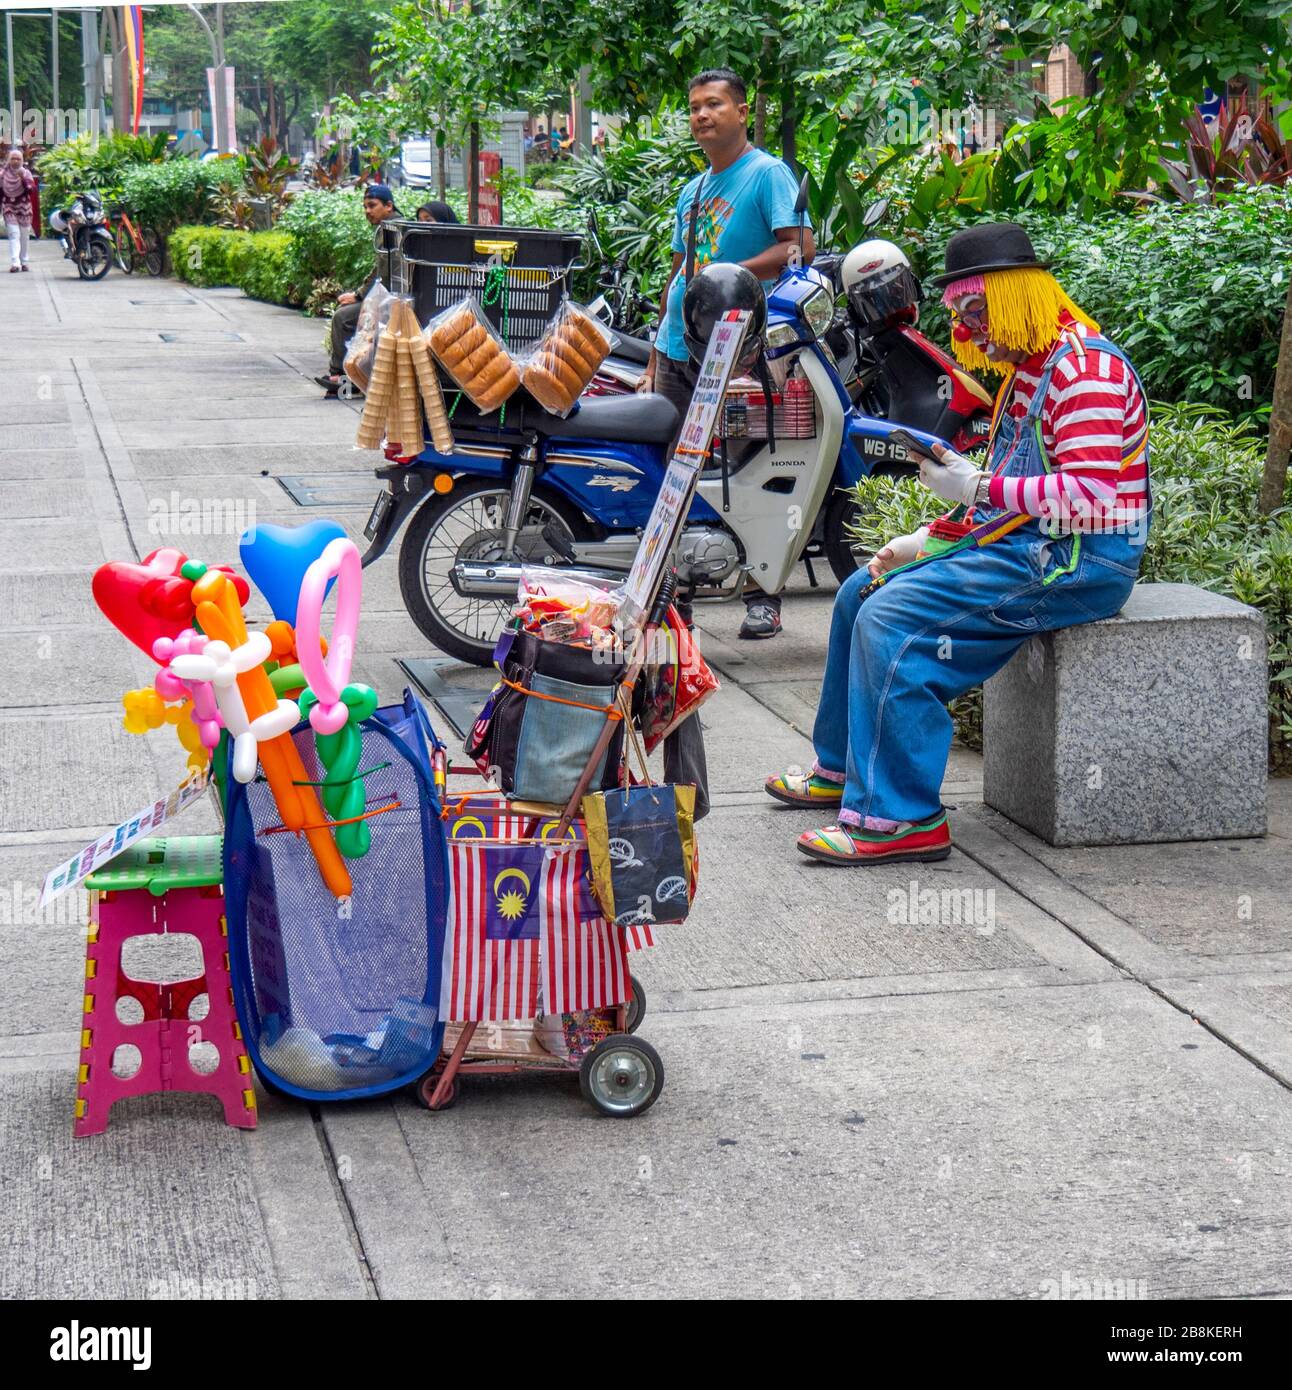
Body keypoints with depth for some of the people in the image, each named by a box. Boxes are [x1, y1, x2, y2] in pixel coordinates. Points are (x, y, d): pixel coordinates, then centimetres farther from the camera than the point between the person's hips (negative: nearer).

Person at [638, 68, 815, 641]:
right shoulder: (692, 190, 20)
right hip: (678, 351, 7)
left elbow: (800, 247, -15)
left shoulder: (767, 173, -3)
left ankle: (762, 595, 4)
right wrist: (654, 358, 20)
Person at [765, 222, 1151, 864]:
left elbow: (1089, 497, -26)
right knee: (863, 593, 15)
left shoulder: (1085, 369, -16)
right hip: (1020, 542, 11)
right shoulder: (1026, 368, 18)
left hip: (1077, 563, -11)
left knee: (893, 621, -24)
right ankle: (842, 769, 26)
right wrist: (925, 541, 13)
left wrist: (977, 487, -23)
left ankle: (901, 817, -22)